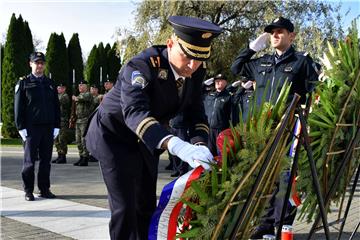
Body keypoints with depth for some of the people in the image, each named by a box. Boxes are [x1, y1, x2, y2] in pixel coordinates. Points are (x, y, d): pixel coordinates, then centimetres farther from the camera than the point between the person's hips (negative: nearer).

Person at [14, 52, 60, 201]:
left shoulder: (50, 84, 14)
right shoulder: (24, 83, 3)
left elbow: (56, 106, 13)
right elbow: (18, 107, -1)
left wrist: (56, 126, 6)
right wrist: (21, 127, -8)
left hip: (48, 128, 4)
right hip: (31, 127, -3)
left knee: (46, 160, 7)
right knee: (29, 161, 1)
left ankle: (44, 189, 16)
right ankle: (28, 191, 9)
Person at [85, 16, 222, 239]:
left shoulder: (196, 71, -12)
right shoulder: (142, 65, -33)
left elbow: (195, 112, -8)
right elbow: (134, 111, -47)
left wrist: (199, 144, -30)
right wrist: (176, 145, -62)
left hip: (147, 139, 6)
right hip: (115, 135, -6)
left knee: (147, 205, 13)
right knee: (125, 207, -11)